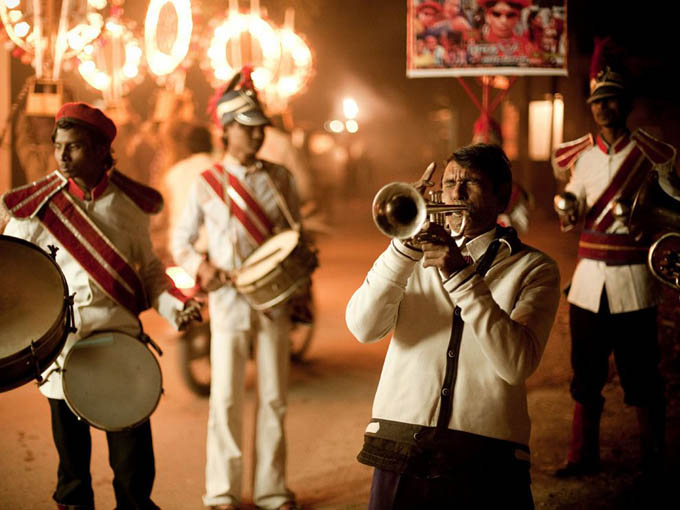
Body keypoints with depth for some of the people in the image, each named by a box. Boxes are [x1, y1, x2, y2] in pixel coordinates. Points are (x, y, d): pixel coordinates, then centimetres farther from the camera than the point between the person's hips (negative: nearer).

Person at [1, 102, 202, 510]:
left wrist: (176, 307, -6)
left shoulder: (130, 202, 4)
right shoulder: (36, 207, -2)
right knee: (72, 462, 10)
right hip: (61, 348, -1)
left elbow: (150, 270, 12)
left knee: (135, 468, 3)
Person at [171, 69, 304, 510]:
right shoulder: (207, 184, 1)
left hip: (276, 299, 2)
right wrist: (201, 266, -11)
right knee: (227, 398, 2)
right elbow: (181, 240, 8)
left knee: (274, 397, 7)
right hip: (229, 302, -2)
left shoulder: (281, 178, 5)